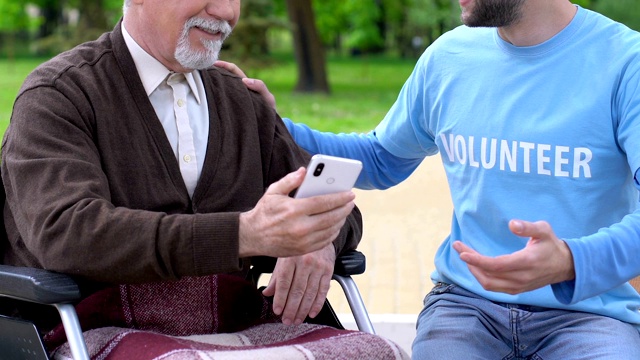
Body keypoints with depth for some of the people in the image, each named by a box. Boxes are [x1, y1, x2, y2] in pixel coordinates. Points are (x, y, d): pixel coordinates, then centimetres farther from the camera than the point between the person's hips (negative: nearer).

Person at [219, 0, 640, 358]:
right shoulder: (448, 58, 8)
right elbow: (381, 159, 23)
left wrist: (573, 263, -36)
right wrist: (274, 128, 12)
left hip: (586, 307, -3)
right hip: (466, 302, 3)